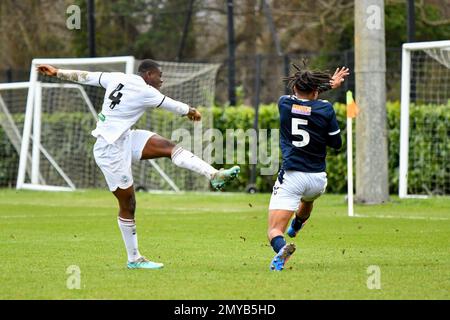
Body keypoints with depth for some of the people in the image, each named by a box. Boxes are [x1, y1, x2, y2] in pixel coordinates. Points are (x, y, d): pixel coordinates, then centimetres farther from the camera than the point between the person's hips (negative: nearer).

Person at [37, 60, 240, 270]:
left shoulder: (116, 78, 6)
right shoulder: (145, 92, -15)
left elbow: (85, 76, 14)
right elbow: (173, 106, -1)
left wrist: (58, 73, 27)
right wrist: (191, 112, 20)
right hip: (111, 149, -9)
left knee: (169, 147, -7)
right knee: (127, 204, -2)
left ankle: (215, 176, -16)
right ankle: (134, 259, 7)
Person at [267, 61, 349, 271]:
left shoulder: (284, 103, -1)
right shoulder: (326, 109, -5)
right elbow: (336, 143, 5)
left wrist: (329, 85, 30)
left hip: (291, 177, -3)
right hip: (318, 179, 3)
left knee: (274, 231, -9)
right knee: (308, 198, 41)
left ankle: (281, 248, -42)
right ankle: (296, 226, 68)